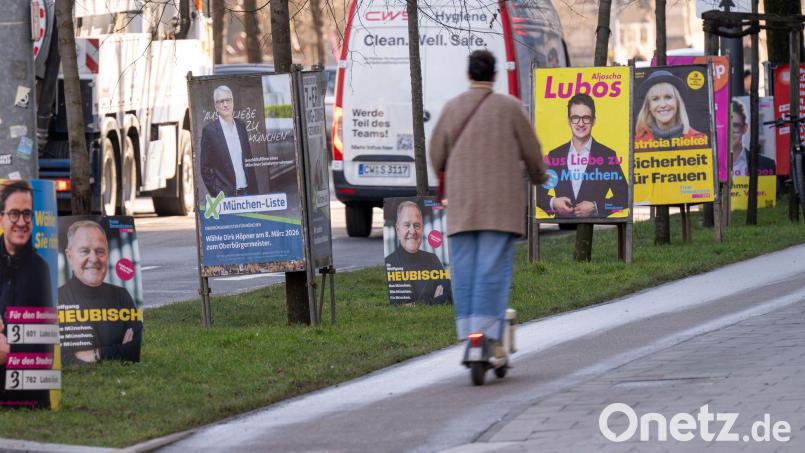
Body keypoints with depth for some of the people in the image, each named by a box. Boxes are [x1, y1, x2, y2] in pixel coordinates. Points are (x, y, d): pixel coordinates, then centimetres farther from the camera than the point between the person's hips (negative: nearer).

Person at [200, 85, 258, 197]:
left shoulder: (241, 126, 11)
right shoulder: (209, 131, -4)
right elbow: (205, 169, -3)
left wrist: (254, 190, 9)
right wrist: (217, 194, -11)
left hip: (246, 191, 5)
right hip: (225, 195, -5)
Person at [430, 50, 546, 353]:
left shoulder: (452, 108, 5)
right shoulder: (509, 107, -2)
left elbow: (437, 156, 10)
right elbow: (531, 150, 4)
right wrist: (538, 176, 25)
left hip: (461, 202, 3)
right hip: (501, 202, -3)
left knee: (464, 269, 5)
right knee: (493, 268, -6)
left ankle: (468, 336, 4)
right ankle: (489, 334, -14)